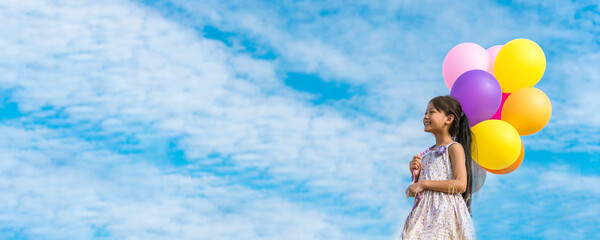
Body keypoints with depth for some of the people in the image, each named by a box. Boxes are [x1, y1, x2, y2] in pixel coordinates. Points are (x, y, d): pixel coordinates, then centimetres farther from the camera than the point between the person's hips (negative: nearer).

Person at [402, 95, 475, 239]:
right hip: (425, 214, 7)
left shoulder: (454, 148, -3)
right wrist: (416, 174, 4)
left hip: (444, 212, -7)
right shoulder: (429, 152, 19)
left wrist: (424, 184, -14)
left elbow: (460, 185, -15)